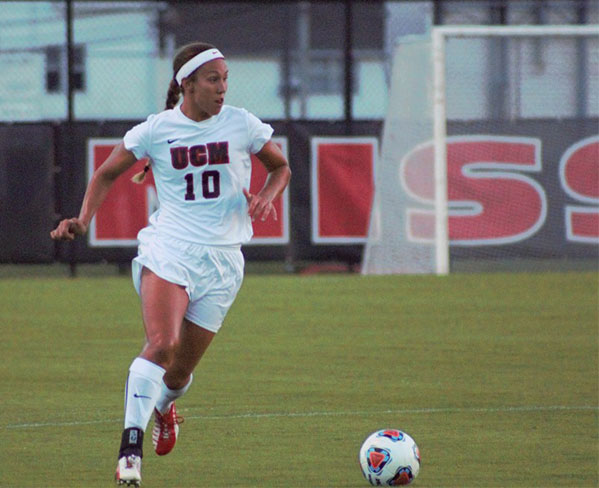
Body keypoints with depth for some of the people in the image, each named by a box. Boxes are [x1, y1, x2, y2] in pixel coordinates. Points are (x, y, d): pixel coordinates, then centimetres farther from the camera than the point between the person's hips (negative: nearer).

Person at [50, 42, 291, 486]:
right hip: (169, 249, -2)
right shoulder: (155, 130, -1)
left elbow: (281, 167, 17)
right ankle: (131, 448, -28)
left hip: (222, 258, 2)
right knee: (162, 344, -27)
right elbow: (107, 174, 12)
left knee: (181, 369, 5)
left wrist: (267, 196, -4)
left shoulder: (241, 124, 2)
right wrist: (83, 220, -2)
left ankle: (163, 406, 43)